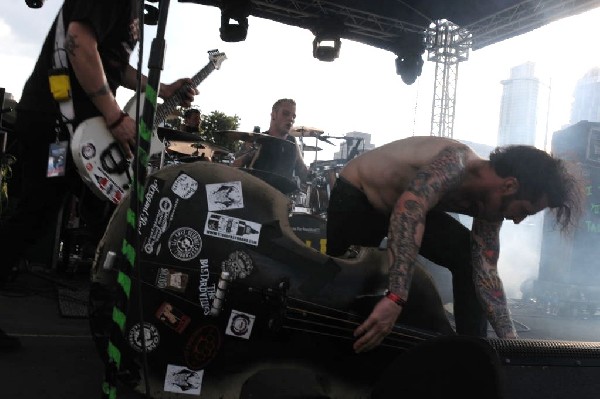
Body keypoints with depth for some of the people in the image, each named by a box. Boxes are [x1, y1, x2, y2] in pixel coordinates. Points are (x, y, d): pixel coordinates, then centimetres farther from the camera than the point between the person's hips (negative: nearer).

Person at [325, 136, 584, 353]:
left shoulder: (490, 201, -14)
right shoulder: (457, 162, -40)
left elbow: (486, 272, -15)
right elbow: (408, 208, -58)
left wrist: (510, 340, -23)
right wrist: (396, 298, -65)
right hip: (355, 196, -6)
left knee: (470, 258, -8)